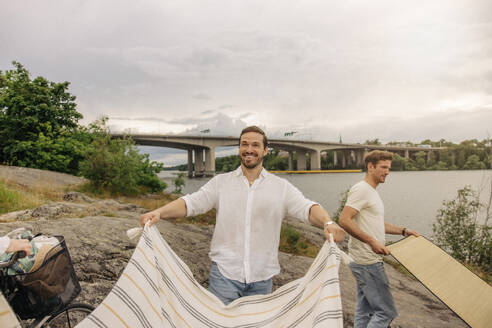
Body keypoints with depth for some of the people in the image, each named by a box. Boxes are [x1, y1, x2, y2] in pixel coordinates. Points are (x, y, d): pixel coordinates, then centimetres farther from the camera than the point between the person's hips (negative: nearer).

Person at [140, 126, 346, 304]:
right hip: (224, 271, -1)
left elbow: (305, 207, -9)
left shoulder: (281, 187, 3)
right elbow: (192, 202, -6)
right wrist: (158, 212, -23)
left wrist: (327, 223, -30)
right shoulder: (220, 182, 4)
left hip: (261, 277, 1)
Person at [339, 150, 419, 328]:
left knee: (365, 311, 16)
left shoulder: (371, 192, 18)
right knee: (386, 312, -5)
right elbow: (344, 220, -25)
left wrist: (403, 230, 22)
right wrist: (372, 242, -28)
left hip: (369, 262, 10)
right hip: (367, 262, -10)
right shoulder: (361, 189, -15)